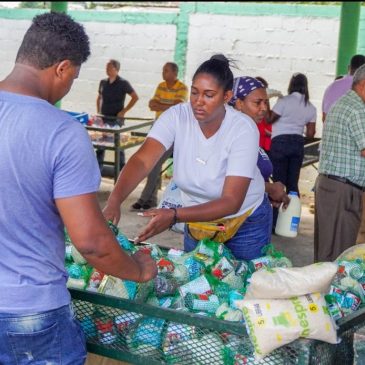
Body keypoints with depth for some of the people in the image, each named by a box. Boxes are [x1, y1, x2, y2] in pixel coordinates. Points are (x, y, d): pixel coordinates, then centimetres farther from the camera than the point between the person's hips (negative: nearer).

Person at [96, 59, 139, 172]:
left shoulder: (123, 83, -7)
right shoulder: (103, 82, 9)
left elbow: (135, 97, -8)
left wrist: (124, 111, -11)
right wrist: (98, 111, 11)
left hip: (116, 118, -5)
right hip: (103, 117, 5)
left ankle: (122, 169, 11)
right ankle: (97, 169, 15)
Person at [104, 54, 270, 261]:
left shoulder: (243, 129, -27)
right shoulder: (177, 116, -19)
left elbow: (231, 202, -32)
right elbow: (141, 161, -30)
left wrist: (174, 216, -44)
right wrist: (114, 202, -48)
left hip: (246, 221, -2)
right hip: (197, 220, 3)